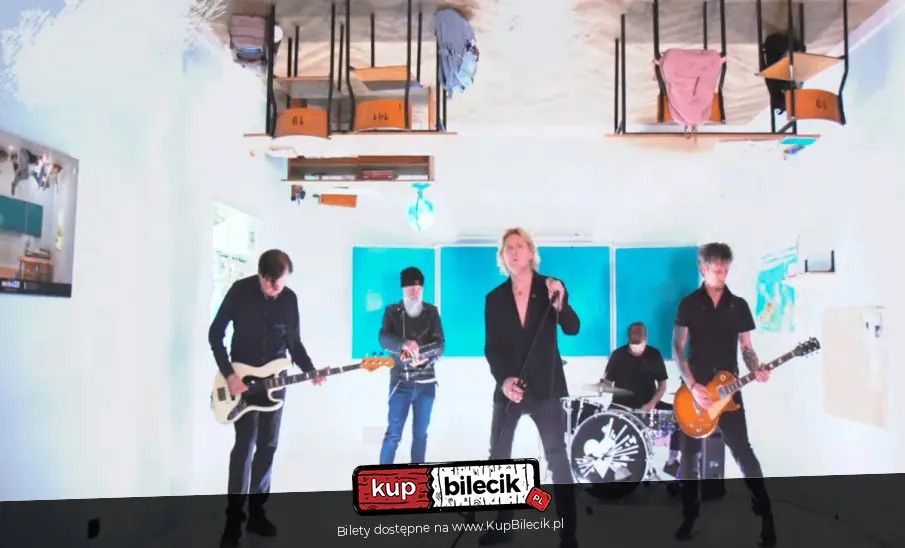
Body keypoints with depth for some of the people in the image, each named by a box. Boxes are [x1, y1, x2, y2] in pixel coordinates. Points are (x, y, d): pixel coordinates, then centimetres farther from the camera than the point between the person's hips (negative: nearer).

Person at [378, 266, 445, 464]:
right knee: (393, 434, -4)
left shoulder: (431, 311, 6)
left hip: (426, 381, 2)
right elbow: (384, 338, -13)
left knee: (420, 433, 10)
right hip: (400, 381, -2)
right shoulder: (392, 311, 3)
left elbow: (439, 344, -1)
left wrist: (422, 355, -21)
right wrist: (404, 344, -34)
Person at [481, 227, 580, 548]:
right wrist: (503, 379, -15)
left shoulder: (552, 287, 0)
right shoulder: (495, 298, 5)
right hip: (508, 388, 3)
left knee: (558, 459, -5)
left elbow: (573, 329, -10)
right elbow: (491, 347, 1)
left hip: (544, 388, -3)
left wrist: (560, 304, -29)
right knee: (498, 458, 8)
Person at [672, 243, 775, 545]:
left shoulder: (739, 305, 7)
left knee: (743, 452, -3)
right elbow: (677, 347, -5)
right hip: (695, 389, -1)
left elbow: (746, 348, 9)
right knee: (690, 456, 5)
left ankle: (765, 513, 9)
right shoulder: (689, 303, 0)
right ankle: (689, 517, 18)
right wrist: (692, 386, -15)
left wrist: (756, 370, -13)